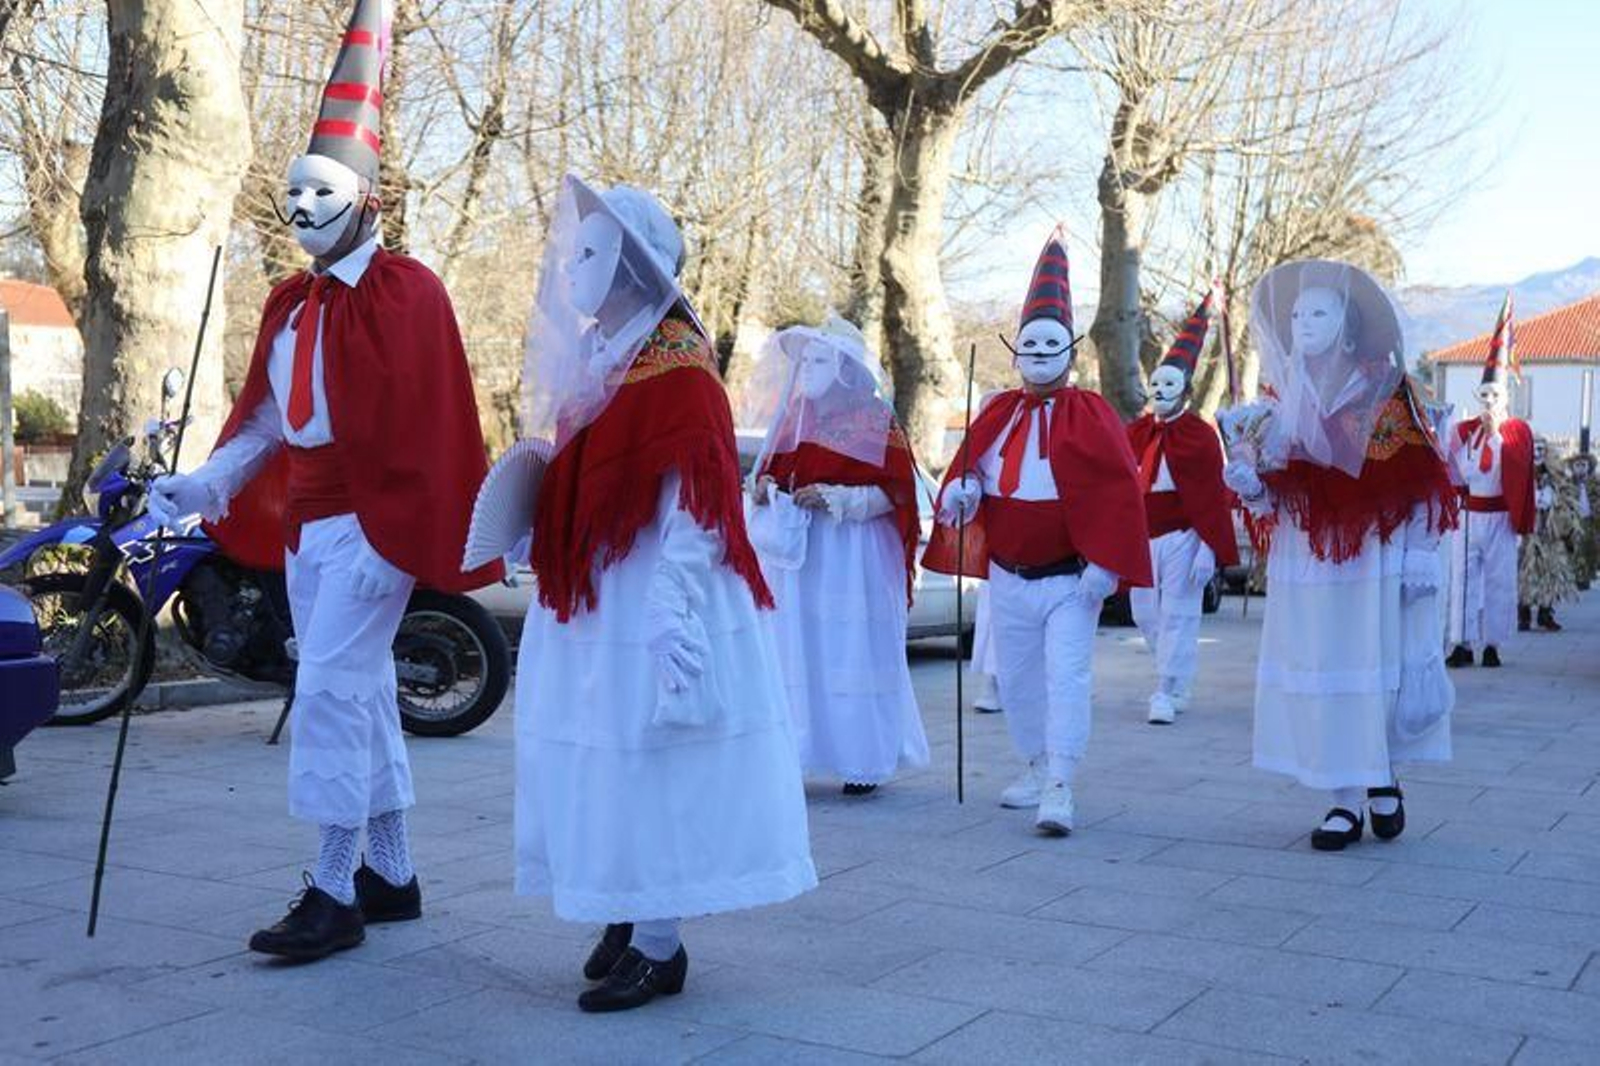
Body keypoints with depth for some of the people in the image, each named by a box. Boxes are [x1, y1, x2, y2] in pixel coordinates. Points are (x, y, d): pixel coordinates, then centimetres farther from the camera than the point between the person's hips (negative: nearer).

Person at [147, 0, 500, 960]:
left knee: (330, 691, -11)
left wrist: (408, 534, -18)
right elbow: (265, 417, 17)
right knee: (362, 690, 12)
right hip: (304, 520, 8)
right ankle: (392, 876, 21)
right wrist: (203, 486, 6)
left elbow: (428, 422, -15)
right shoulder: (292, 303, 14)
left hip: (368, 519, -8)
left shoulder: (406, 292, -10)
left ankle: (335, 896, -4)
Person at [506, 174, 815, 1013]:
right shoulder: (595, 364, 12)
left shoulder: (678, 377, -14)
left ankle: (658, 947, 11)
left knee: (648, 768, -1)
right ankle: (626, 918, 28)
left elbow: (696, 513, -19)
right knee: (606, 770, 14)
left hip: (645, 611, -9)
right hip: (590, 607, 9)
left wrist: (672, 620, -23)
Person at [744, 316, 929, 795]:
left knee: (853, 652, -5)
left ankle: (864, 760, 5)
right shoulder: (794, 414, 15)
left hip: (853, 558, -5)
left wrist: (834, 499, -16)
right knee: (796, 648, 1)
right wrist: (765, 488, 0)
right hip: (794, 554, 5)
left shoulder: (874, 419, -1)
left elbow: (894, 493, -6)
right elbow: (773, 472, 23)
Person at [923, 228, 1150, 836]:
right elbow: (968, 468, 13)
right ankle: (1037, 767, 30)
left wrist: (1105, 565, -18)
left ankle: (1059, 790, -9)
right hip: (1007, 578, 5)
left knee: (1066, 679, -11)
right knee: (1017, 682, 13)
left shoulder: (1090, 416, -8)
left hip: (1069, 580, -5)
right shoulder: (998, 414, 5)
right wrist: (962, 491, -12)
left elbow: (1118, 491, -13)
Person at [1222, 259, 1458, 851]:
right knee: (1317, 674, 2)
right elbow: (1271, 492, 11)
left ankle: (1384, 777, 25)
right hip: (1304, 560, 3)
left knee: (1377, 667, -1)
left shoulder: (1384, 388, -1)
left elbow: (1421, 478, -3)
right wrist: (1249, 483, -12)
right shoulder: (1281, 396, 9)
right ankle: (1347, 800, 12)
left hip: (1375, 558, -3)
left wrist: (1421, 552, -9)